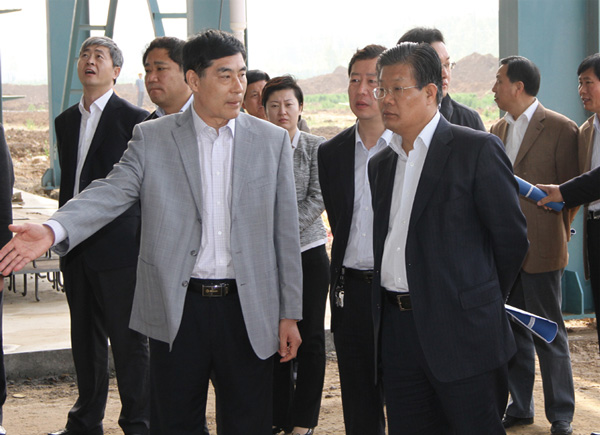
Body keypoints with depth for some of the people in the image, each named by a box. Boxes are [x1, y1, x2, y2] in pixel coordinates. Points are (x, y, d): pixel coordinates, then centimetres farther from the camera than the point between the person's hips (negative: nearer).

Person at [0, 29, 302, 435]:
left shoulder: (272, 141, 5)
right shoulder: (152, 138, 3)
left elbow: (286, 233, 6)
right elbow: (110, 193, -9)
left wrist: (290, 313, 4)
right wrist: (53, 229, -28)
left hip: (249, 310, 1)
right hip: (176, 308, 0)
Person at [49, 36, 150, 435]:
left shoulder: (134, 119, -6)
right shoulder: (66, 121, 15)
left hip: (117, 245, -7)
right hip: (76, 248, 7)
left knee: (128, 341, -1)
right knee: (86, 338, 14)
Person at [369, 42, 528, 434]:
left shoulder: (478, 149, -6)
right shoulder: (381, 164, 15)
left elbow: (511, 237, -4)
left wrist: (483, 303, 5)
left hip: (460, 330, -6)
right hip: (397, 330, 6)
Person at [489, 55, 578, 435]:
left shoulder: (560, 129, -7)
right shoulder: (497, 130, 12)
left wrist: (560, 237, -2)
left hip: (540, 249, -6)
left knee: (549, 334, 1)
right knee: (514, 331, 12)